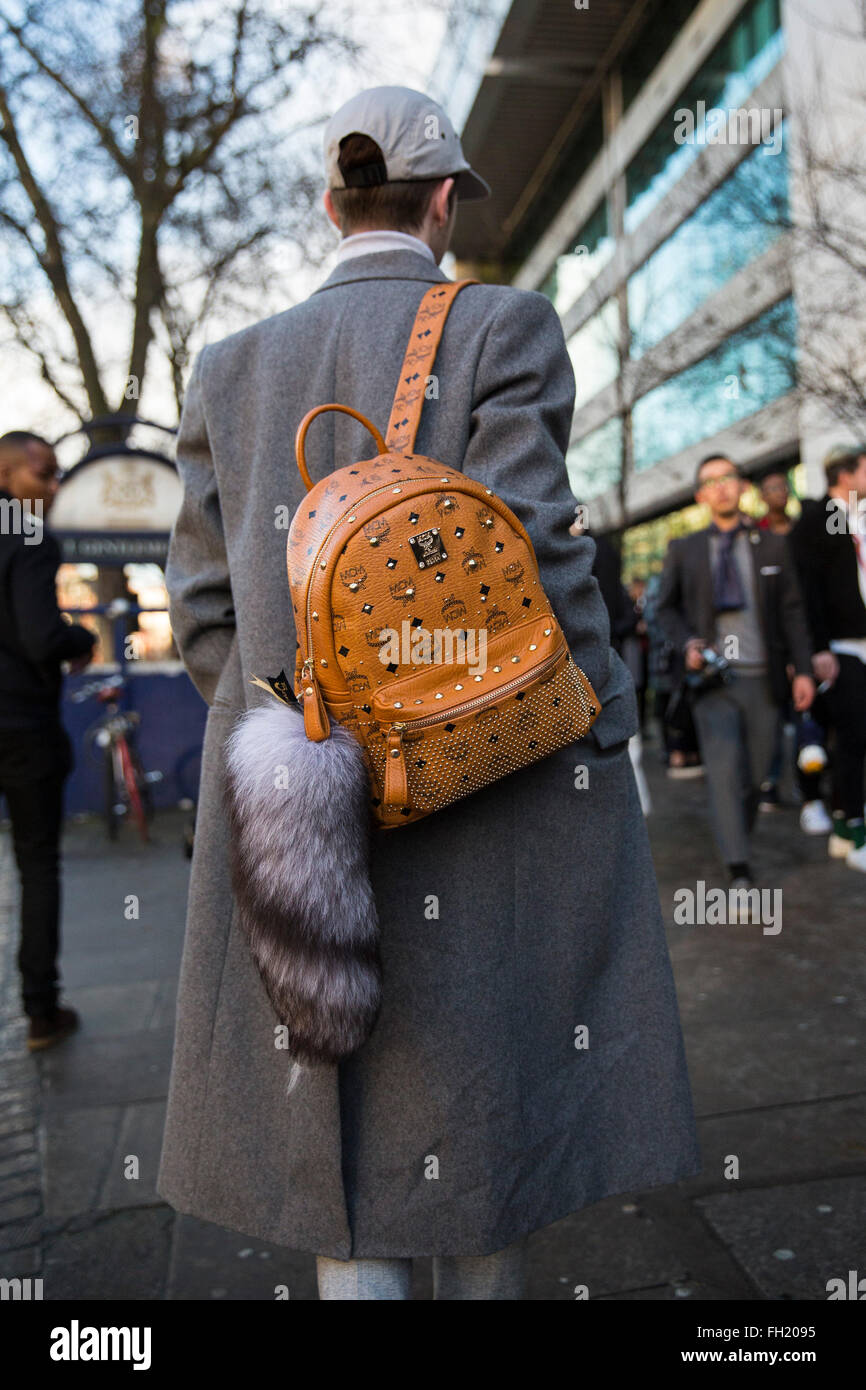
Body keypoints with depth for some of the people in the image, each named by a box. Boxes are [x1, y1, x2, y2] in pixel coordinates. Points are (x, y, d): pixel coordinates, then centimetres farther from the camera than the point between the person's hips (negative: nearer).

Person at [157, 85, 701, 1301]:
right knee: (482, 1109, 16)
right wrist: (603, 744, -3)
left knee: (338, 1127, 14)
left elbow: (205, 609, 5)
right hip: (490, 789, -2)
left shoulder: (233, 367, 9)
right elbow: (532, 559, -12)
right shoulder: (504, 326, -2)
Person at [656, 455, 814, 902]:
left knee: (755, 773, 6)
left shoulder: (773, 546, 8)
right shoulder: (684, 549, 7)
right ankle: (738, 869, -8)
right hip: (713, 676, -1)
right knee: (725, 770, -10)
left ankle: (740, 836, 30)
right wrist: (688, 643, -7)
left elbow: (792, 612, 7)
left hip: (762, 677, 2)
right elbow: (667, 607, 12)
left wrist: (802, 669, -1)